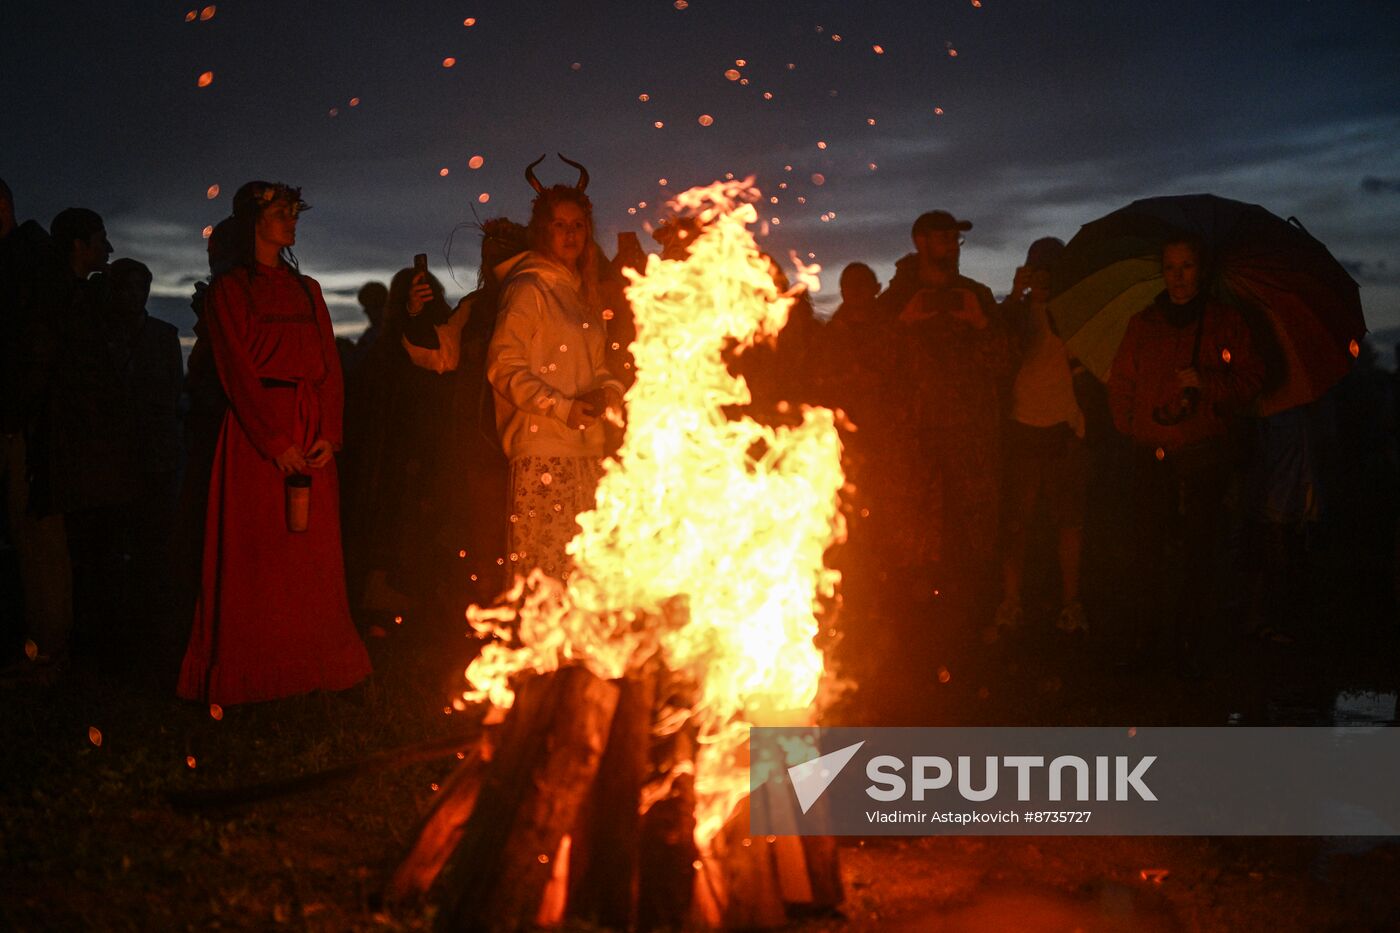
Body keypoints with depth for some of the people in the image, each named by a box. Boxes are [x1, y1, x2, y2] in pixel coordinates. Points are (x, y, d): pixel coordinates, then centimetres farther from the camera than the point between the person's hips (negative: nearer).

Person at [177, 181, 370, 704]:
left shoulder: (307, 290, 17)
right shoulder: (229, 291, 3)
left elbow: (330, 367, 11)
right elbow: (237, 373, -7)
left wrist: (328, 436, -4)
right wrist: (277, 443, -15)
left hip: (311, 435, 5)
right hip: (255, 433, -4)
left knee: (313, 554, 3)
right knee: (257, 555, -4)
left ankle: (312, 666, 10)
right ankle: (252, 675, 2)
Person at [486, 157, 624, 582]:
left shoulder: (583, 292, 19)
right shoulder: (526, 290, -4)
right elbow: (504, 366, -10)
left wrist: (607, 391, 1)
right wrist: (564, 408, -15)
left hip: (588, 449, 7)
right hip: (541, 448, -7)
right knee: (541, 568, -9)